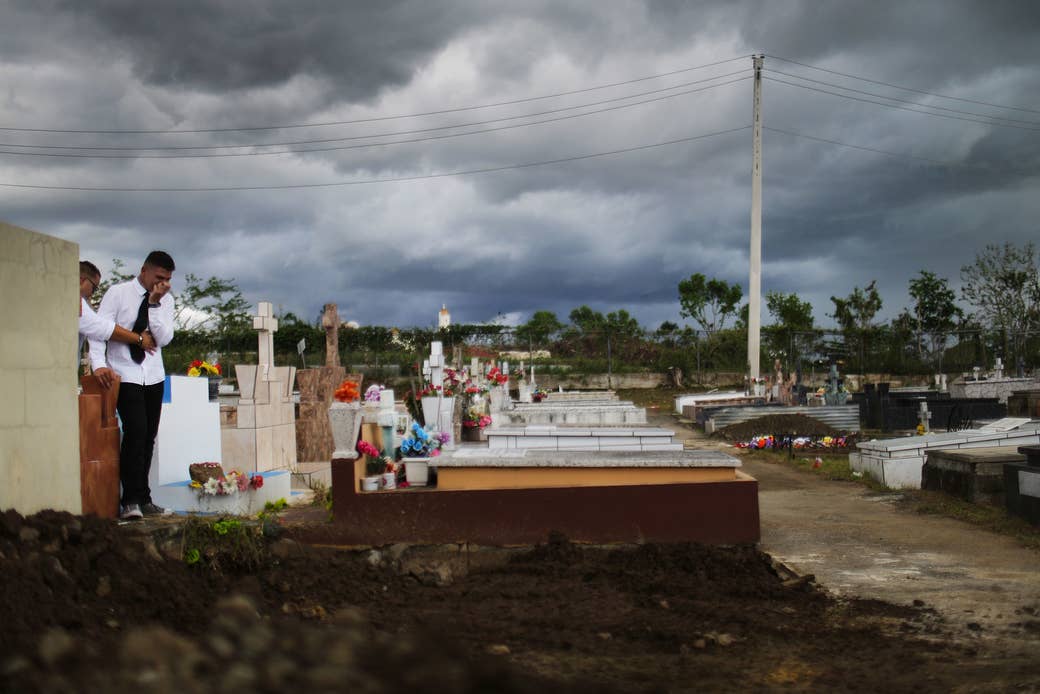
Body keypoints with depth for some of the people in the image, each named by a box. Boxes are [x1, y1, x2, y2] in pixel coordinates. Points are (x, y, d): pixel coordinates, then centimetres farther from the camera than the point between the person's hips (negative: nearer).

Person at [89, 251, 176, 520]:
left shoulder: (165, 300, 6)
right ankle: (131, 501, -14)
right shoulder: (118, 293, -5)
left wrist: (154, 305, -14)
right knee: (136, 432, -17)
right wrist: (98, 363, -22)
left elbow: (164, 339, -4)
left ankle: (142, 498, 17)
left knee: (149, 437, 7)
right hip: (124, 376, -5)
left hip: (154, 376, 5)